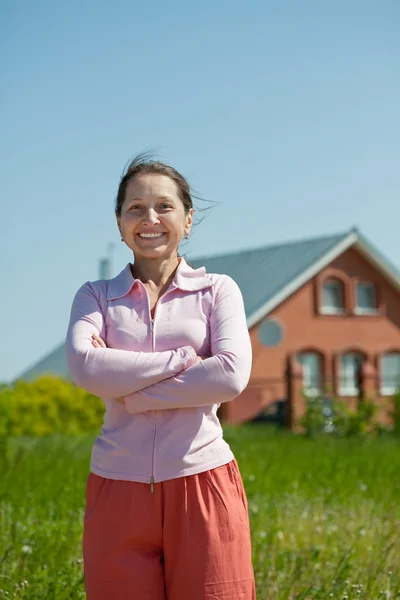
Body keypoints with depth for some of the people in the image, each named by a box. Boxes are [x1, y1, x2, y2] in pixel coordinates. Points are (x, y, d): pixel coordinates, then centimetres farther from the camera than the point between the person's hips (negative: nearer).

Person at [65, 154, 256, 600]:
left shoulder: (217, 290, 7)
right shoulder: (95, 296, 11)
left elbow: (232, 375, -10)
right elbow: (84, 366, -10)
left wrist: (124, 389, -9)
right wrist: (183, 358, -11)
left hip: (203, 484, -1)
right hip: (118, 489, 1)